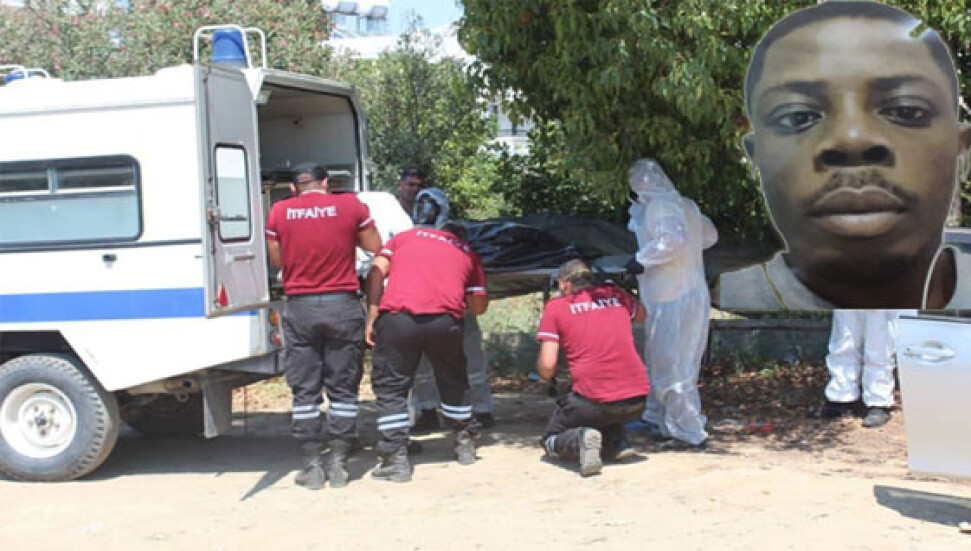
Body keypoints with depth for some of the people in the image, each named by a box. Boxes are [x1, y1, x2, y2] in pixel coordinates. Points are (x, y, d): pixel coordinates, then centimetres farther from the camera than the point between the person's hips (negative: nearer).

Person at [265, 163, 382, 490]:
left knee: (305, 391, 7)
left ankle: (312, 466, 8)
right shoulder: (350, 205, -1)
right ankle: (338, 464, 8)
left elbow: (277, 260, 10)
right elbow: (375, 247, 9)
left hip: (299, 307, 1)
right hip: (342, 306, 0)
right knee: (342, 389, 8)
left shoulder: (279, 212, 2)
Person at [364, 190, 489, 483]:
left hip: (397, 316, -1)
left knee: (390, 388, 9)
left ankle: (396, 459, 2)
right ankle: (465, 444, 34)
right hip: (445, 319, 2)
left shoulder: (405, 237, 26)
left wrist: (372, 317, 7)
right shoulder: (467, 253, 28)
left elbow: (376, 273, 10)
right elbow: (479, 305, 25)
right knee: (453, 382, 24)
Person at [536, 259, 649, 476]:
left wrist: (548, 376, 18)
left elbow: (547, 367, -4)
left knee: (551, 441, 21)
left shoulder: (555, 306, 3)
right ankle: (617, 441, 12)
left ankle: (579, 439, -11)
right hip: (637, 403, 4)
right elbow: (642, 314, 36)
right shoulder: (614, 294, 13)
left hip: (594, 402, -4)